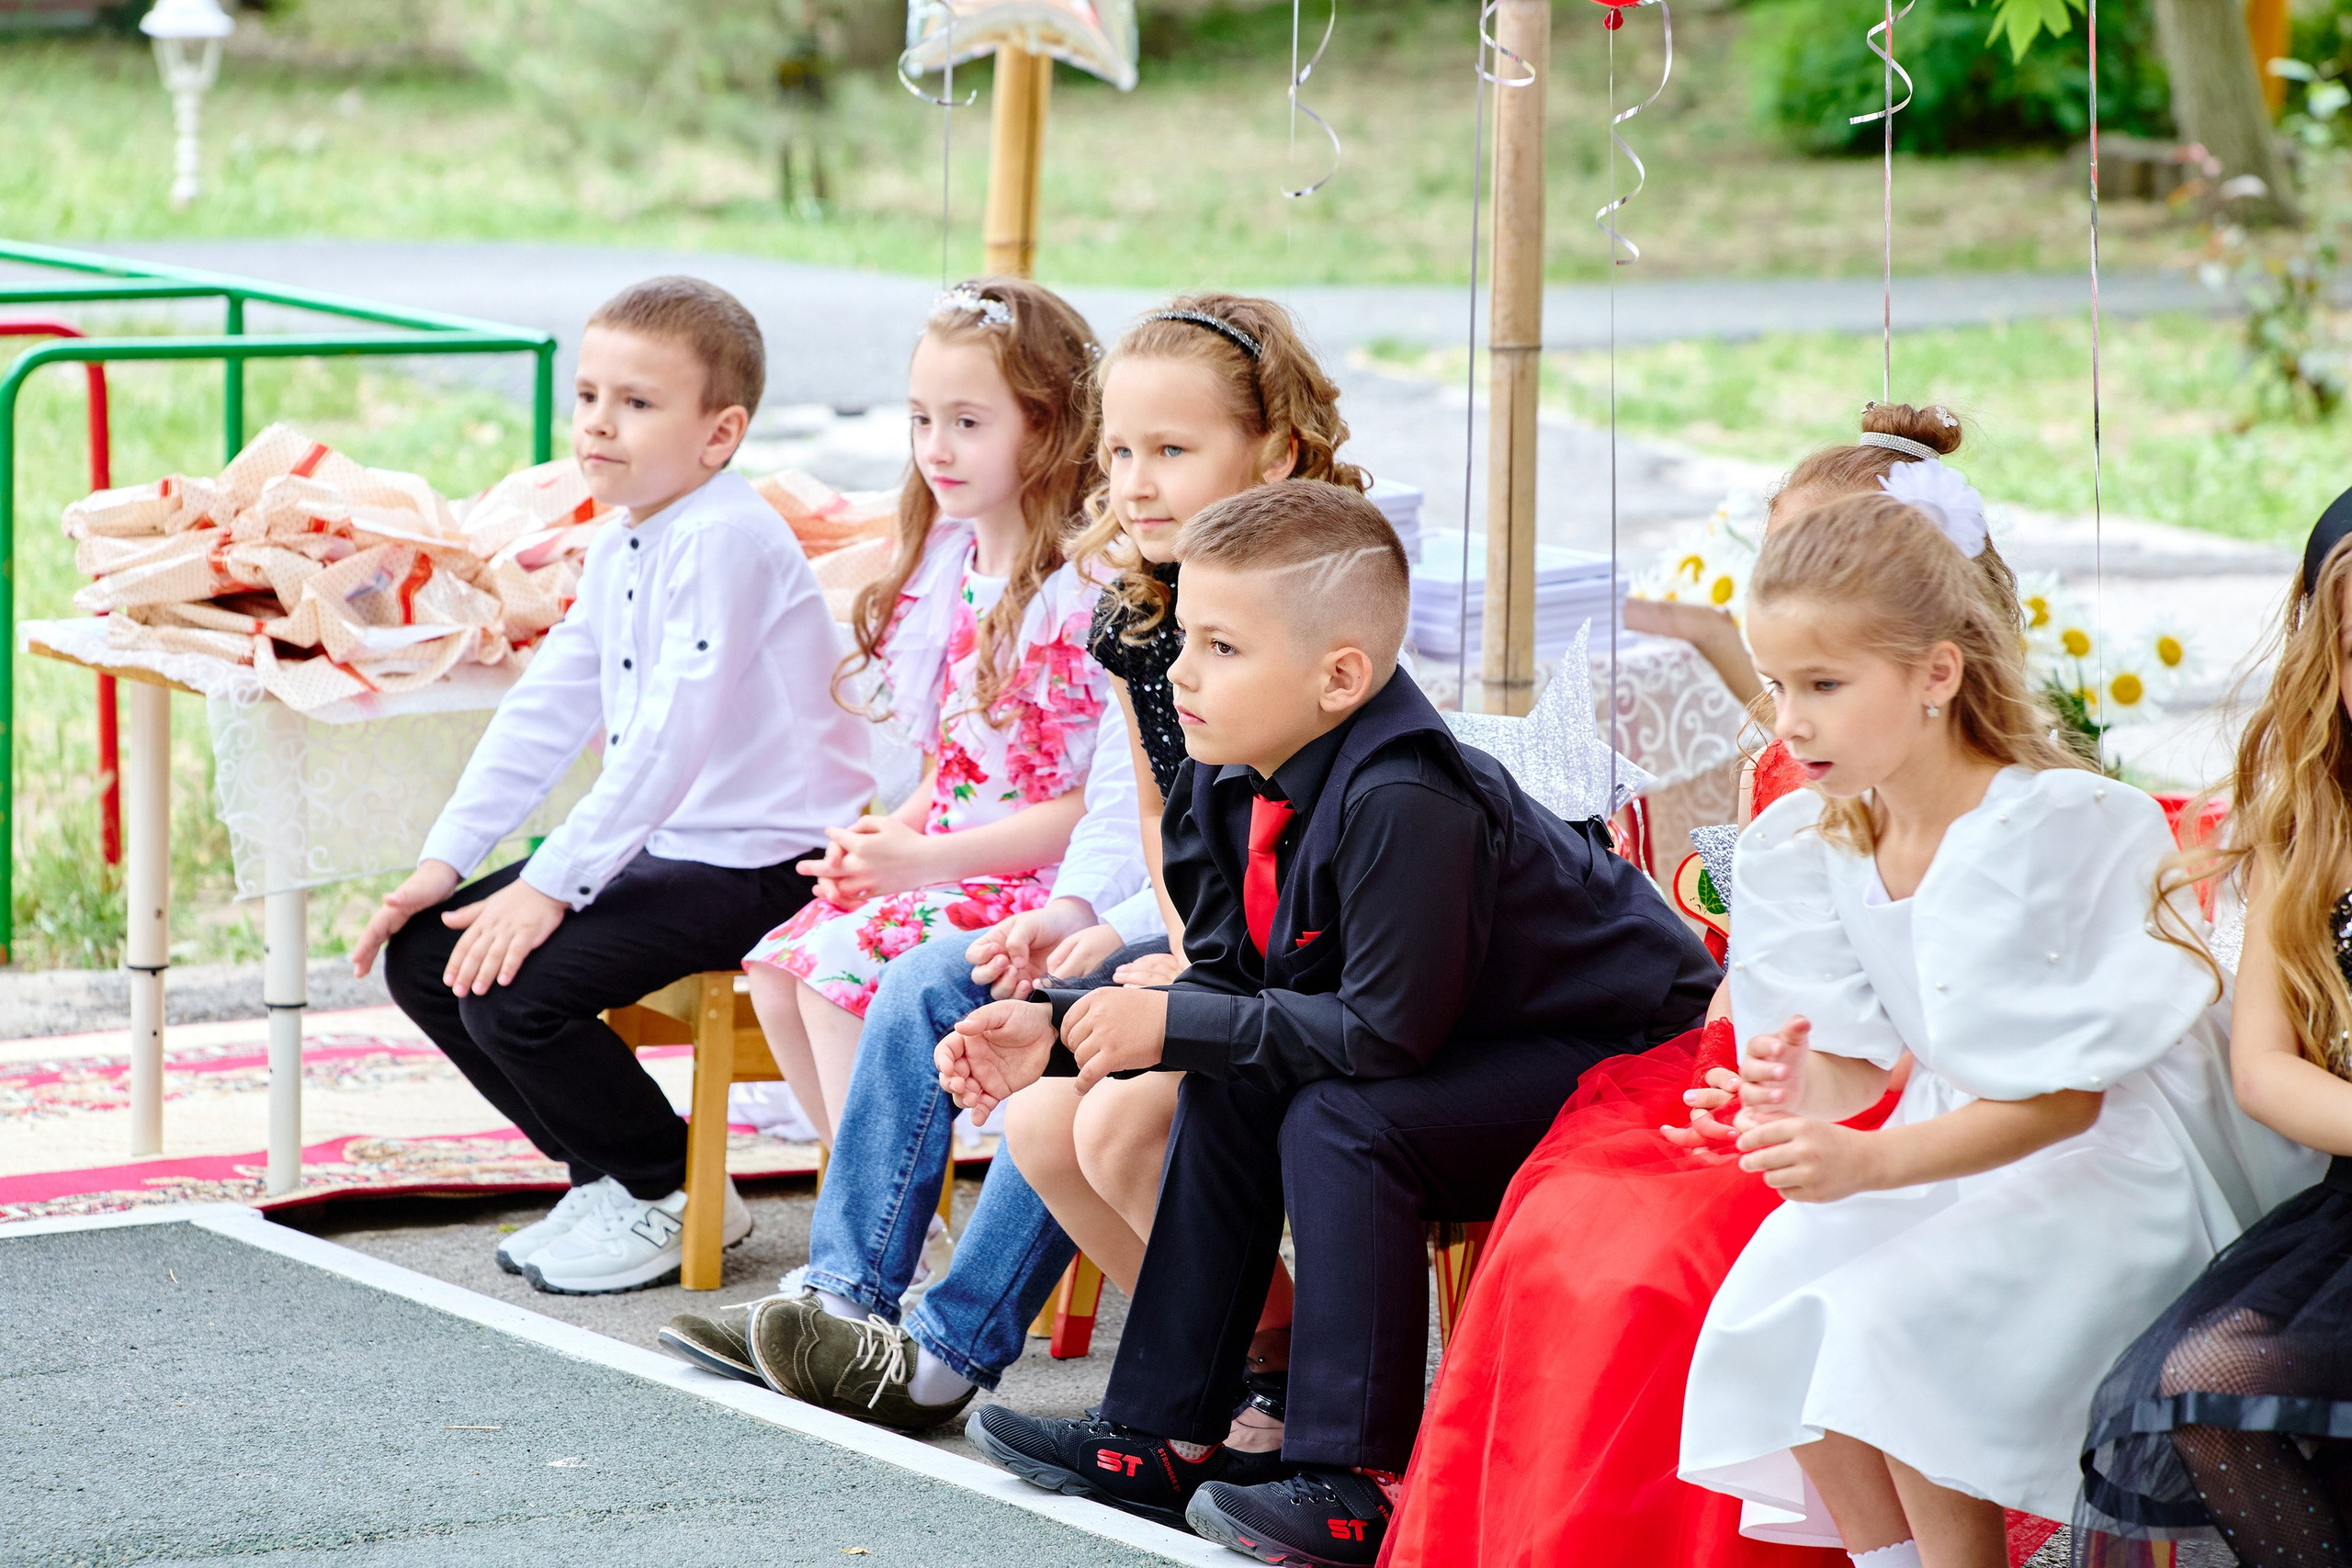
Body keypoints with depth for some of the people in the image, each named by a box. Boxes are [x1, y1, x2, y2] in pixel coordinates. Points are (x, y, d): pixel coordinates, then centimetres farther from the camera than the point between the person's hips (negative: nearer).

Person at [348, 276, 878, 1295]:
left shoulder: (724, 540, -19)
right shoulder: (619, 546, 11)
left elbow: (670, 738, -26)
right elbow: (546, 711, 12)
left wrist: (551, 887, -26)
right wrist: (445, 861, 3)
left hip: (761, 864, -10)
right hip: (664, 850, 10)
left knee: (511, 988, -23)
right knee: (423, 957, 4)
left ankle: (668, 1194, 0)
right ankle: (612, 1173, 15)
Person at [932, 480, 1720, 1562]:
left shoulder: (1405, 804, -31)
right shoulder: (1242, 789, -3)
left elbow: (1384, 1029, -31)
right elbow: (1229, 982, 6)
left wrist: (1175, 1023, -25)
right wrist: (1063, 1023, -7)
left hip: (1621, 1051, -10)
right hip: (1470, 1052, 10)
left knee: (1341, 1124, -26)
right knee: (1227, 1091, 2)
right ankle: (1164, 1435, 9)